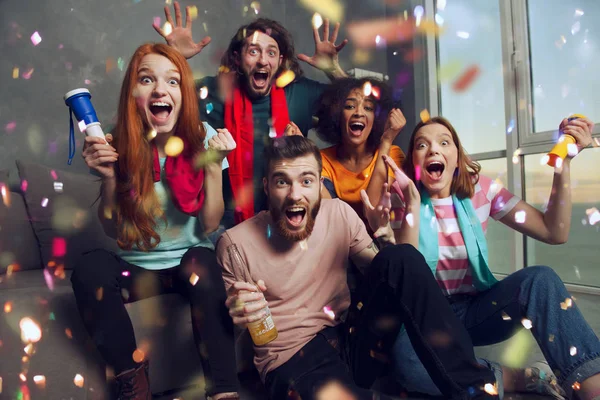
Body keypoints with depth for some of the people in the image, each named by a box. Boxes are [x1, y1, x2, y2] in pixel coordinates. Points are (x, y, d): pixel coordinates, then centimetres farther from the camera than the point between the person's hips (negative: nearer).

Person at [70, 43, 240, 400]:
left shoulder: (202, 137, -9)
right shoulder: (121, 145, -7)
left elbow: (210, 225, -9)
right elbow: (114, 231, -3)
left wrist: (213, 166, -22)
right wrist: (109, 178, -20)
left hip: (191, 260, -1)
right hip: (137, 266, 2)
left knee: (201, 262, -33)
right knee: (89, 268, -26)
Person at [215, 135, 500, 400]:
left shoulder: (339, 213, 1)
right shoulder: (236, 244, -8)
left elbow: (386, 279, 7)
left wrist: (386, 238, -14)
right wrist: (239, 319, -22)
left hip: (352, 344, 5)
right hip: (292, 360, -4)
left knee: (402, 258, -19)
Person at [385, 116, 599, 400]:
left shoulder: (480, 189, -2)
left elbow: (555, 233, -8)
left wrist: (564, 162, -16)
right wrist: (413, 202, -29)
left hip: (474, 310, 2)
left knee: (539, 278, -26)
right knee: (408, 361, -36)